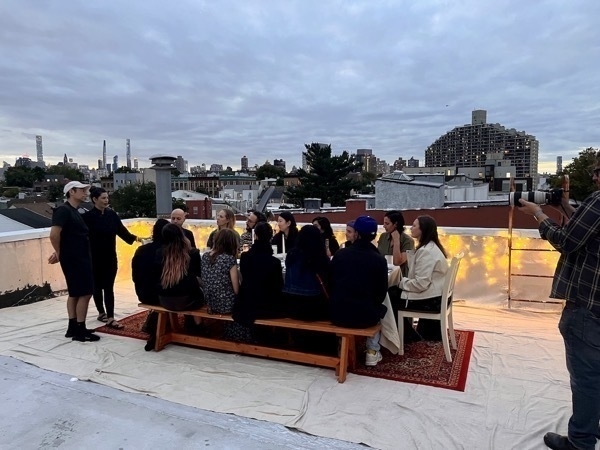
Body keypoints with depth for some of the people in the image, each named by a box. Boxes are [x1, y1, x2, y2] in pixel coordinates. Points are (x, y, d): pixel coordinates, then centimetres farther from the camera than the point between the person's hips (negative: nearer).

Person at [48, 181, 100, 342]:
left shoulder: (74, 212, 16)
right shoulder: (64, 210, -14)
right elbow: (54, 234, -24)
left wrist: (59, 253, 12)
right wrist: (59, 253, -11)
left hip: (80, 258, 10)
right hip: (74, 259, -10)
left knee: (75, 293, 15)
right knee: (85, 293, -6)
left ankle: (73, 327, 24)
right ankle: (80, 331, 2)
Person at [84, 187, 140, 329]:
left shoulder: (112, 214, 2)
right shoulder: (88, 217, -10)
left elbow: (121, 230, 2)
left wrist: (133, 237, -13)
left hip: (110, 257, 3)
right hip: (95, 259, -3)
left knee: (109, 288, 1)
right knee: (98, 287, 12)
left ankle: (110, 318, 1)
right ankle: (101, 313, 29)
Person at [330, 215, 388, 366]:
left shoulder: (339, 254, -1)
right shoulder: (379, 259, -6)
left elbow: (331, 283, 8)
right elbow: (382, 293, 2)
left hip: (338, 314, 2)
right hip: (365, 315, -1)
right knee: (380, 309, 31)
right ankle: (372, 352, 27)